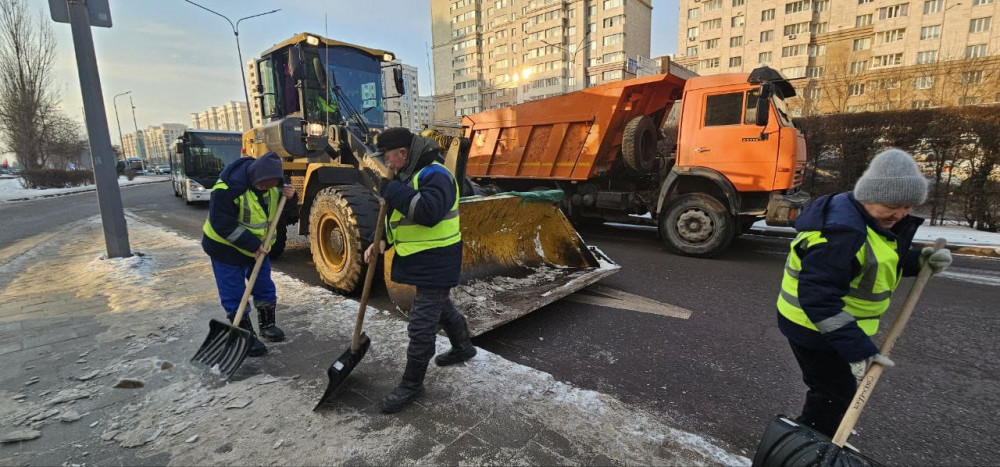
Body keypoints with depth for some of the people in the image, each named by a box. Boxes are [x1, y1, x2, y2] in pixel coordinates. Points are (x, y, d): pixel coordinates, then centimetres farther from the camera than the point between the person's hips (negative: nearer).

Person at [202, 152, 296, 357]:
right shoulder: (227, 188, -30)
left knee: (265, 287, 13)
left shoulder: (271, 182, -10)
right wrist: (253, 245, -28)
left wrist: (289, 196, -15)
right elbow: (222, 225, -28)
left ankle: (267, 325, 31)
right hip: (226, 248, -6)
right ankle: (247, 337, 13)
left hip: (259, 246, 6)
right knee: (234, 295, 1)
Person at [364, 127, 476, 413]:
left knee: (422, 323, -3)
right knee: (441, 306, 25)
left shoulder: (434, 175, -20)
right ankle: (463, 347, 47)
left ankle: (412, 384, 12)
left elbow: (429, 212, -38)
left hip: (435, 261, -10)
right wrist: (382, 242, 5)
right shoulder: (408, 175, 12)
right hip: (421, 259, 10)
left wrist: (393, 190, -27)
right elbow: (402, 217, 20)